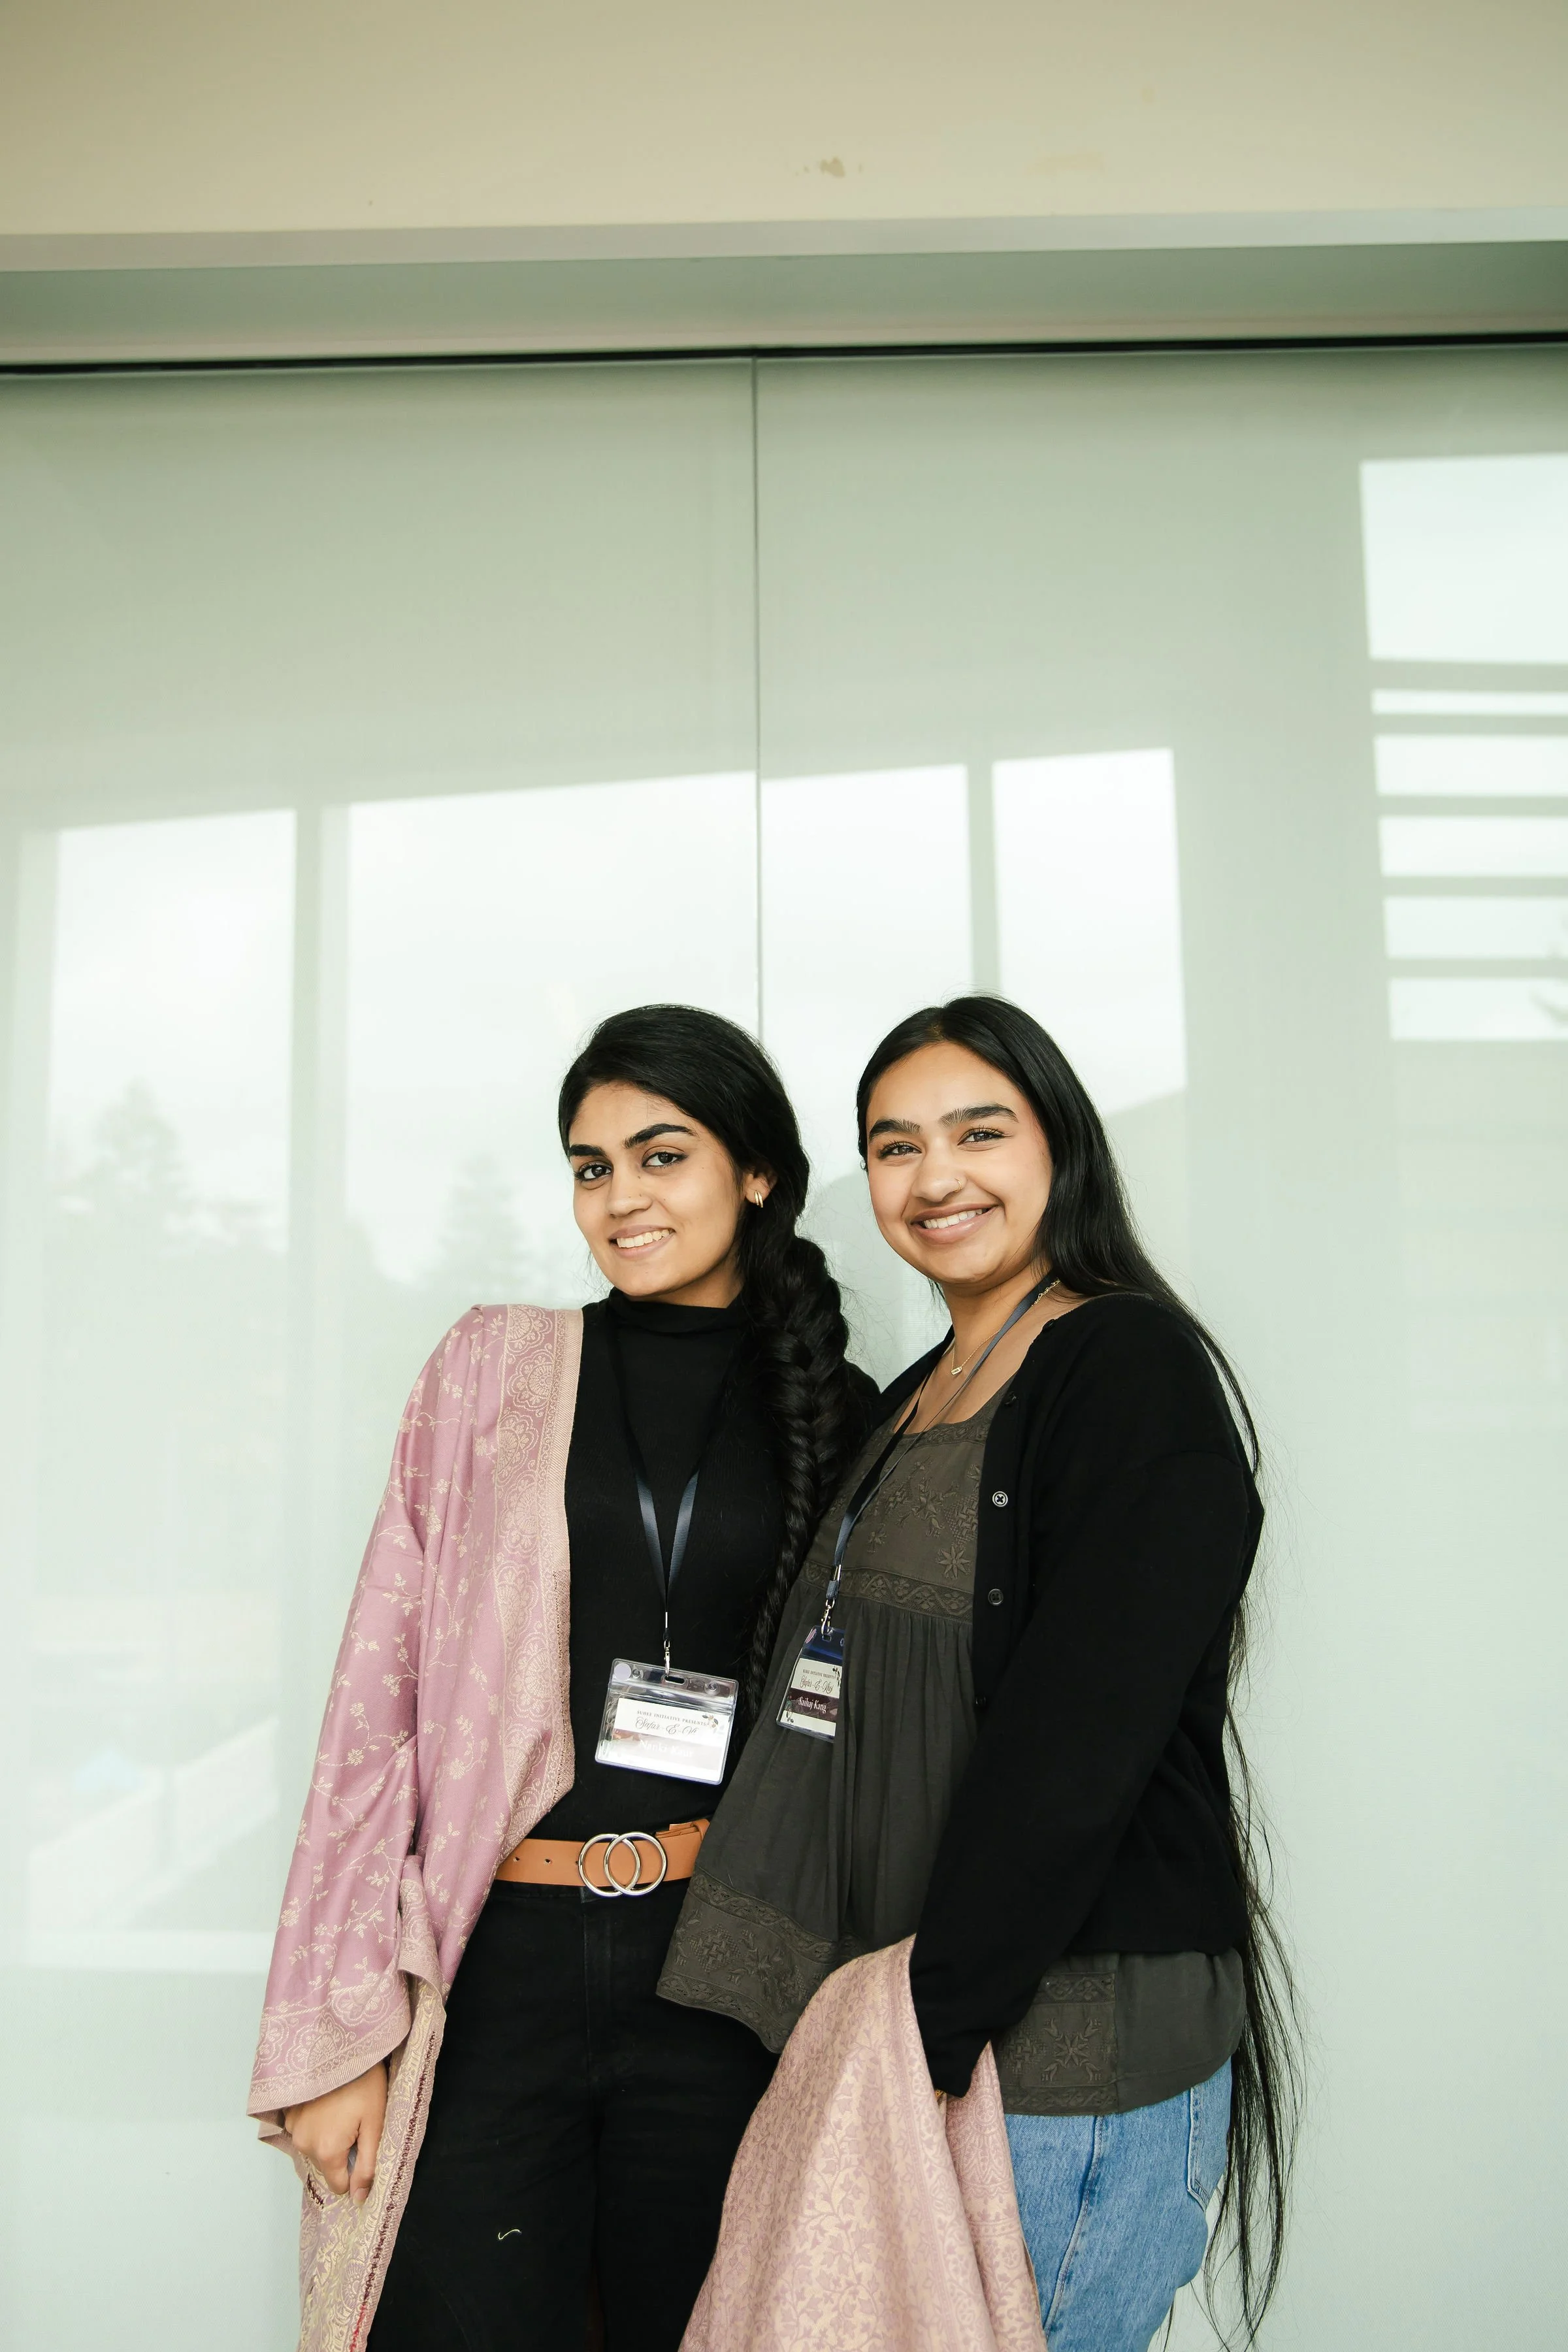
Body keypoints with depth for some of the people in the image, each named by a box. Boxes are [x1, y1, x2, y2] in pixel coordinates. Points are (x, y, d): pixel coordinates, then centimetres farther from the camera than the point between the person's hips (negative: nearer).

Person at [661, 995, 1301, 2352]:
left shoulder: (1135, 1365, -13)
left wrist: (937, 2033, -19)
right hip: (899, 2036, 7)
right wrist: (861, 2026, 12)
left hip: (1064, 2055, -7)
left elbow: (1074, 1748, -20)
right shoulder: (917, 1398, 13)